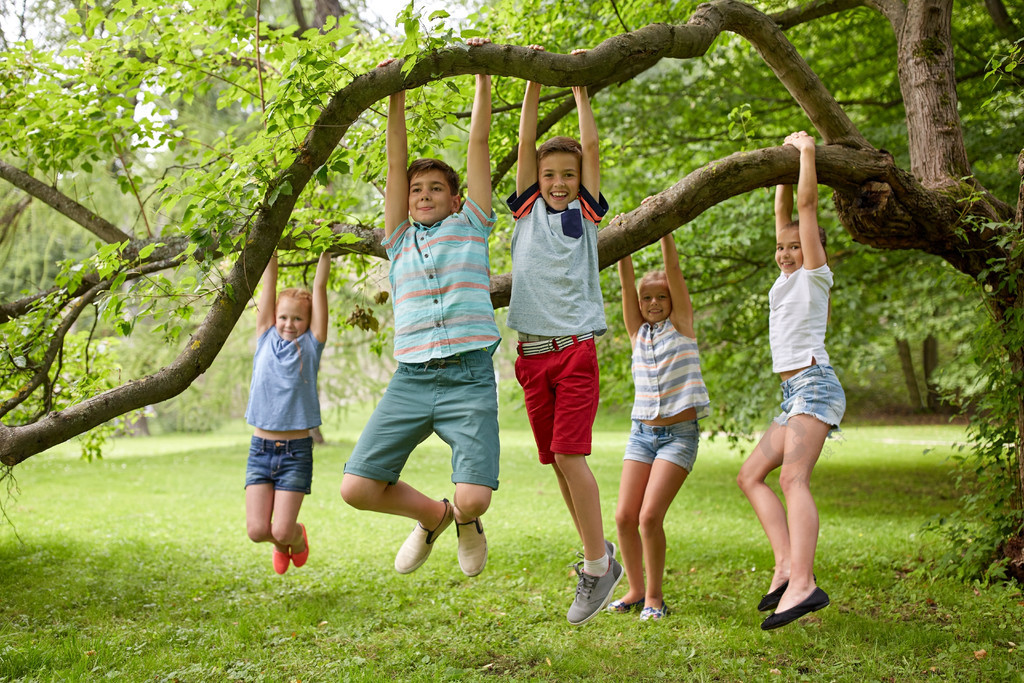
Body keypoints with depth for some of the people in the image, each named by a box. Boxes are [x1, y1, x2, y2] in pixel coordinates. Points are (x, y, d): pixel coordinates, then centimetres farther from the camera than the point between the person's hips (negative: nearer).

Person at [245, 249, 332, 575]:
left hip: (296, 450, -2)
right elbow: (269, 282, 6)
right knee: (257, 530, -4)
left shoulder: (311, 345, 3)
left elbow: (319, 286, 0)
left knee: (282, 530, -6)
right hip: (260, 448, 2)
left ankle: (298, 537, 30)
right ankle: (282, 545, 31)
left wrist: (326, 250, 2)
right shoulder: (266, 339, 7)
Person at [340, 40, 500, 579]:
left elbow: (479, 142, 14)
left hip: (470, 377, -3)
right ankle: (431, 516, 23)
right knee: (357, 487, -8)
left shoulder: (469, 226, 15)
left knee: (473, 498, -17)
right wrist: (396, 95, 14)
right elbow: (396, 163, 17)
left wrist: (483, 74, 15)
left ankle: (465, 520, 23)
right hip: (411, 377, 3)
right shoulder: (400, 241, 20)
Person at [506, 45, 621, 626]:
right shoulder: (527, 210, 12)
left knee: (569, 454, -13)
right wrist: (534, 83, 3)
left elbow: (592, 147, 3)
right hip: (532, 353, 3)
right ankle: (598, 553, 20)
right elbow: (526, 143, 6)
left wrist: (580, 85, 7)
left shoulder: (587, 213, 7)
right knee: (557, 461, 6)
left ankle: (597, 563, -4)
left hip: (576, 349, -3)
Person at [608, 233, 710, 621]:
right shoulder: (637, 331, 10)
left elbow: (674, 270, -7)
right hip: (642, 433, 4)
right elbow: (626, 282, 0)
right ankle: (636, 589, 16)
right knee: (625, 517, -3)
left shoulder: (681, 324, 1)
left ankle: (654, 596, 3)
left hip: (680, 435, -4)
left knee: (650, 517, -14)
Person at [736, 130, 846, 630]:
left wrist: (807, 152, 6)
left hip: (813, 383, -9)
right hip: (795, 394, 9)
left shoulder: (815, 272, 1)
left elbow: (807, 203, -2)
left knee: (793, 477, -25)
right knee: (751, 476, 4)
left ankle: (802, 583, -37)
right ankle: (786, 564, -6)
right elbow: (783, 209, 25)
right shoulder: (789, 276, 21)